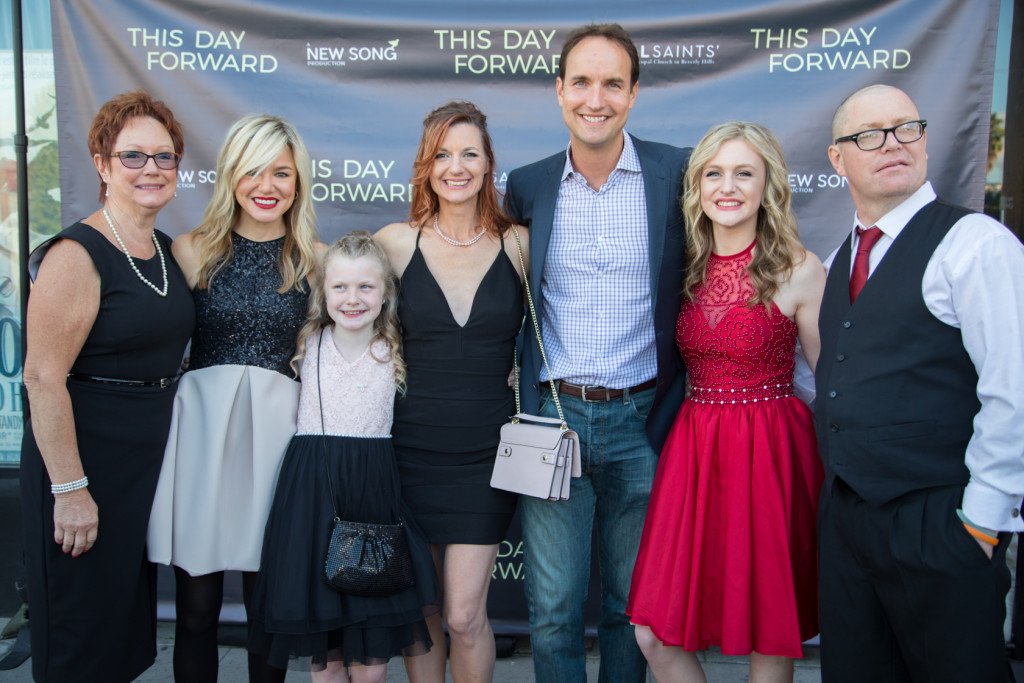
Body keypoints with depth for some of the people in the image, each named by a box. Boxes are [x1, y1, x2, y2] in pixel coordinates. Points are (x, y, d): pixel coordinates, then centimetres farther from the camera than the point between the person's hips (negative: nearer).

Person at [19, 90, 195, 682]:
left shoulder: (169, 250, 7)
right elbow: (43, 377, -21)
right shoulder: (77, 255, -17)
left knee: (130, 624, 21)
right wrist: (70, 489, -22)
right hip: (83, 460, -8)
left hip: (151, 458, 8)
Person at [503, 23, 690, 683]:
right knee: (552, 609, 7)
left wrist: (681, 401, 0)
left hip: (643, 421, -1)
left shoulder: (678, 172, -3)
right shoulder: (527, 185, 3)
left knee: (632, 604, 15)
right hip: (552, 416, 1)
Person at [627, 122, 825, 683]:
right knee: (655, 633, 4)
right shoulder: (687, 268, 7)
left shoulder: (798, 271, -6)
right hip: (692, 446, 4)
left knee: (769, 635, 9)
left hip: (770, 451, -4)